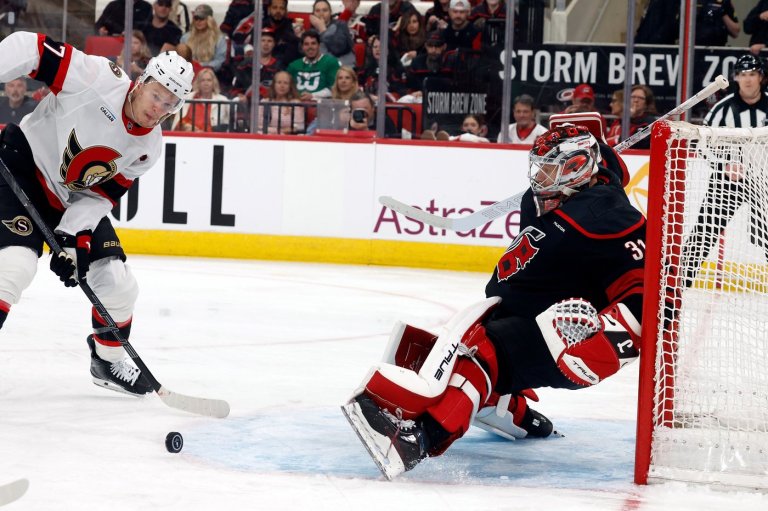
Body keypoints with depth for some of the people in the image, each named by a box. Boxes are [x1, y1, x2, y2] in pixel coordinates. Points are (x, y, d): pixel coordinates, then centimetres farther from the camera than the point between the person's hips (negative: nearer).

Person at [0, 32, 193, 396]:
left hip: (74, 200, 7)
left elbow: (99, 196, -6)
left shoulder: (148, 147, -7)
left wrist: (73, 237, -20)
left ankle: (109, 360, 28)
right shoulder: (97, 79, -26)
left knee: (117, 283, 3)